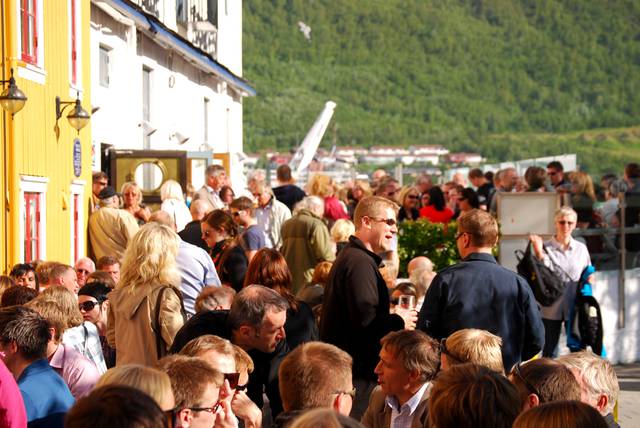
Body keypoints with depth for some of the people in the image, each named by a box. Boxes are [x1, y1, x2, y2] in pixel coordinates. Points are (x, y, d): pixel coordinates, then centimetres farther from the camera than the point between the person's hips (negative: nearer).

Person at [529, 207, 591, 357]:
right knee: (549, 351, 5)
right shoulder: (546, 247, -3)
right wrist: (538, 252, -22)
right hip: (552, 307, -2)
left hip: (575, 307, 2)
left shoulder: (581, 249, 6)